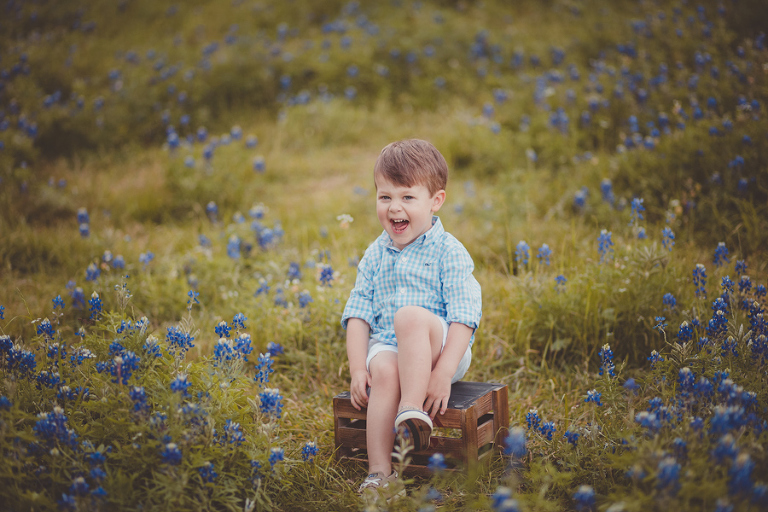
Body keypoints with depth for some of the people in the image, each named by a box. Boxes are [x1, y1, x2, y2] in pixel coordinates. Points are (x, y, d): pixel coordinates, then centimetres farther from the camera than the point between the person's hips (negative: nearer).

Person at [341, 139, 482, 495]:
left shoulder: (449, 252, -3)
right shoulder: (374, 256, 12)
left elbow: (463, 317, -11)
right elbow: (358, 314, 9)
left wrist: (442, 374, -23)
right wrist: (357, 368, -7)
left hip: (441, 349, -3)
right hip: (387, 347, 4)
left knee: (410, 317, -35)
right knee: (383, 371, -32)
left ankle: (413, 410, -34)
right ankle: (380, 472, -33)